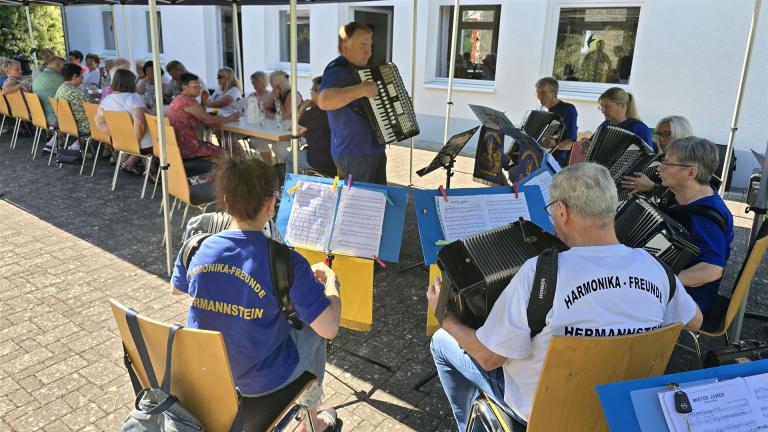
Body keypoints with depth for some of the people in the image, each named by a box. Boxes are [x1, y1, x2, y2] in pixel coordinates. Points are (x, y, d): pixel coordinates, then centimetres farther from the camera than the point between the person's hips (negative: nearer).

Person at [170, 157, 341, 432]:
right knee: (313, 329, 24)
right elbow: (330, 329, -26)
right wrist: (331, 282, -7)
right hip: (259, 380, -4)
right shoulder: (285, 262, -28)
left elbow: (177, 289, 10)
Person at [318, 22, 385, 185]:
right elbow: (324, 101, -37)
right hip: (354, 155, -9)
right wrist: (362, 89, -36)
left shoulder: (360, 68, 15)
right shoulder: (337, 70, -16)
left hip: (375, 149, 10)